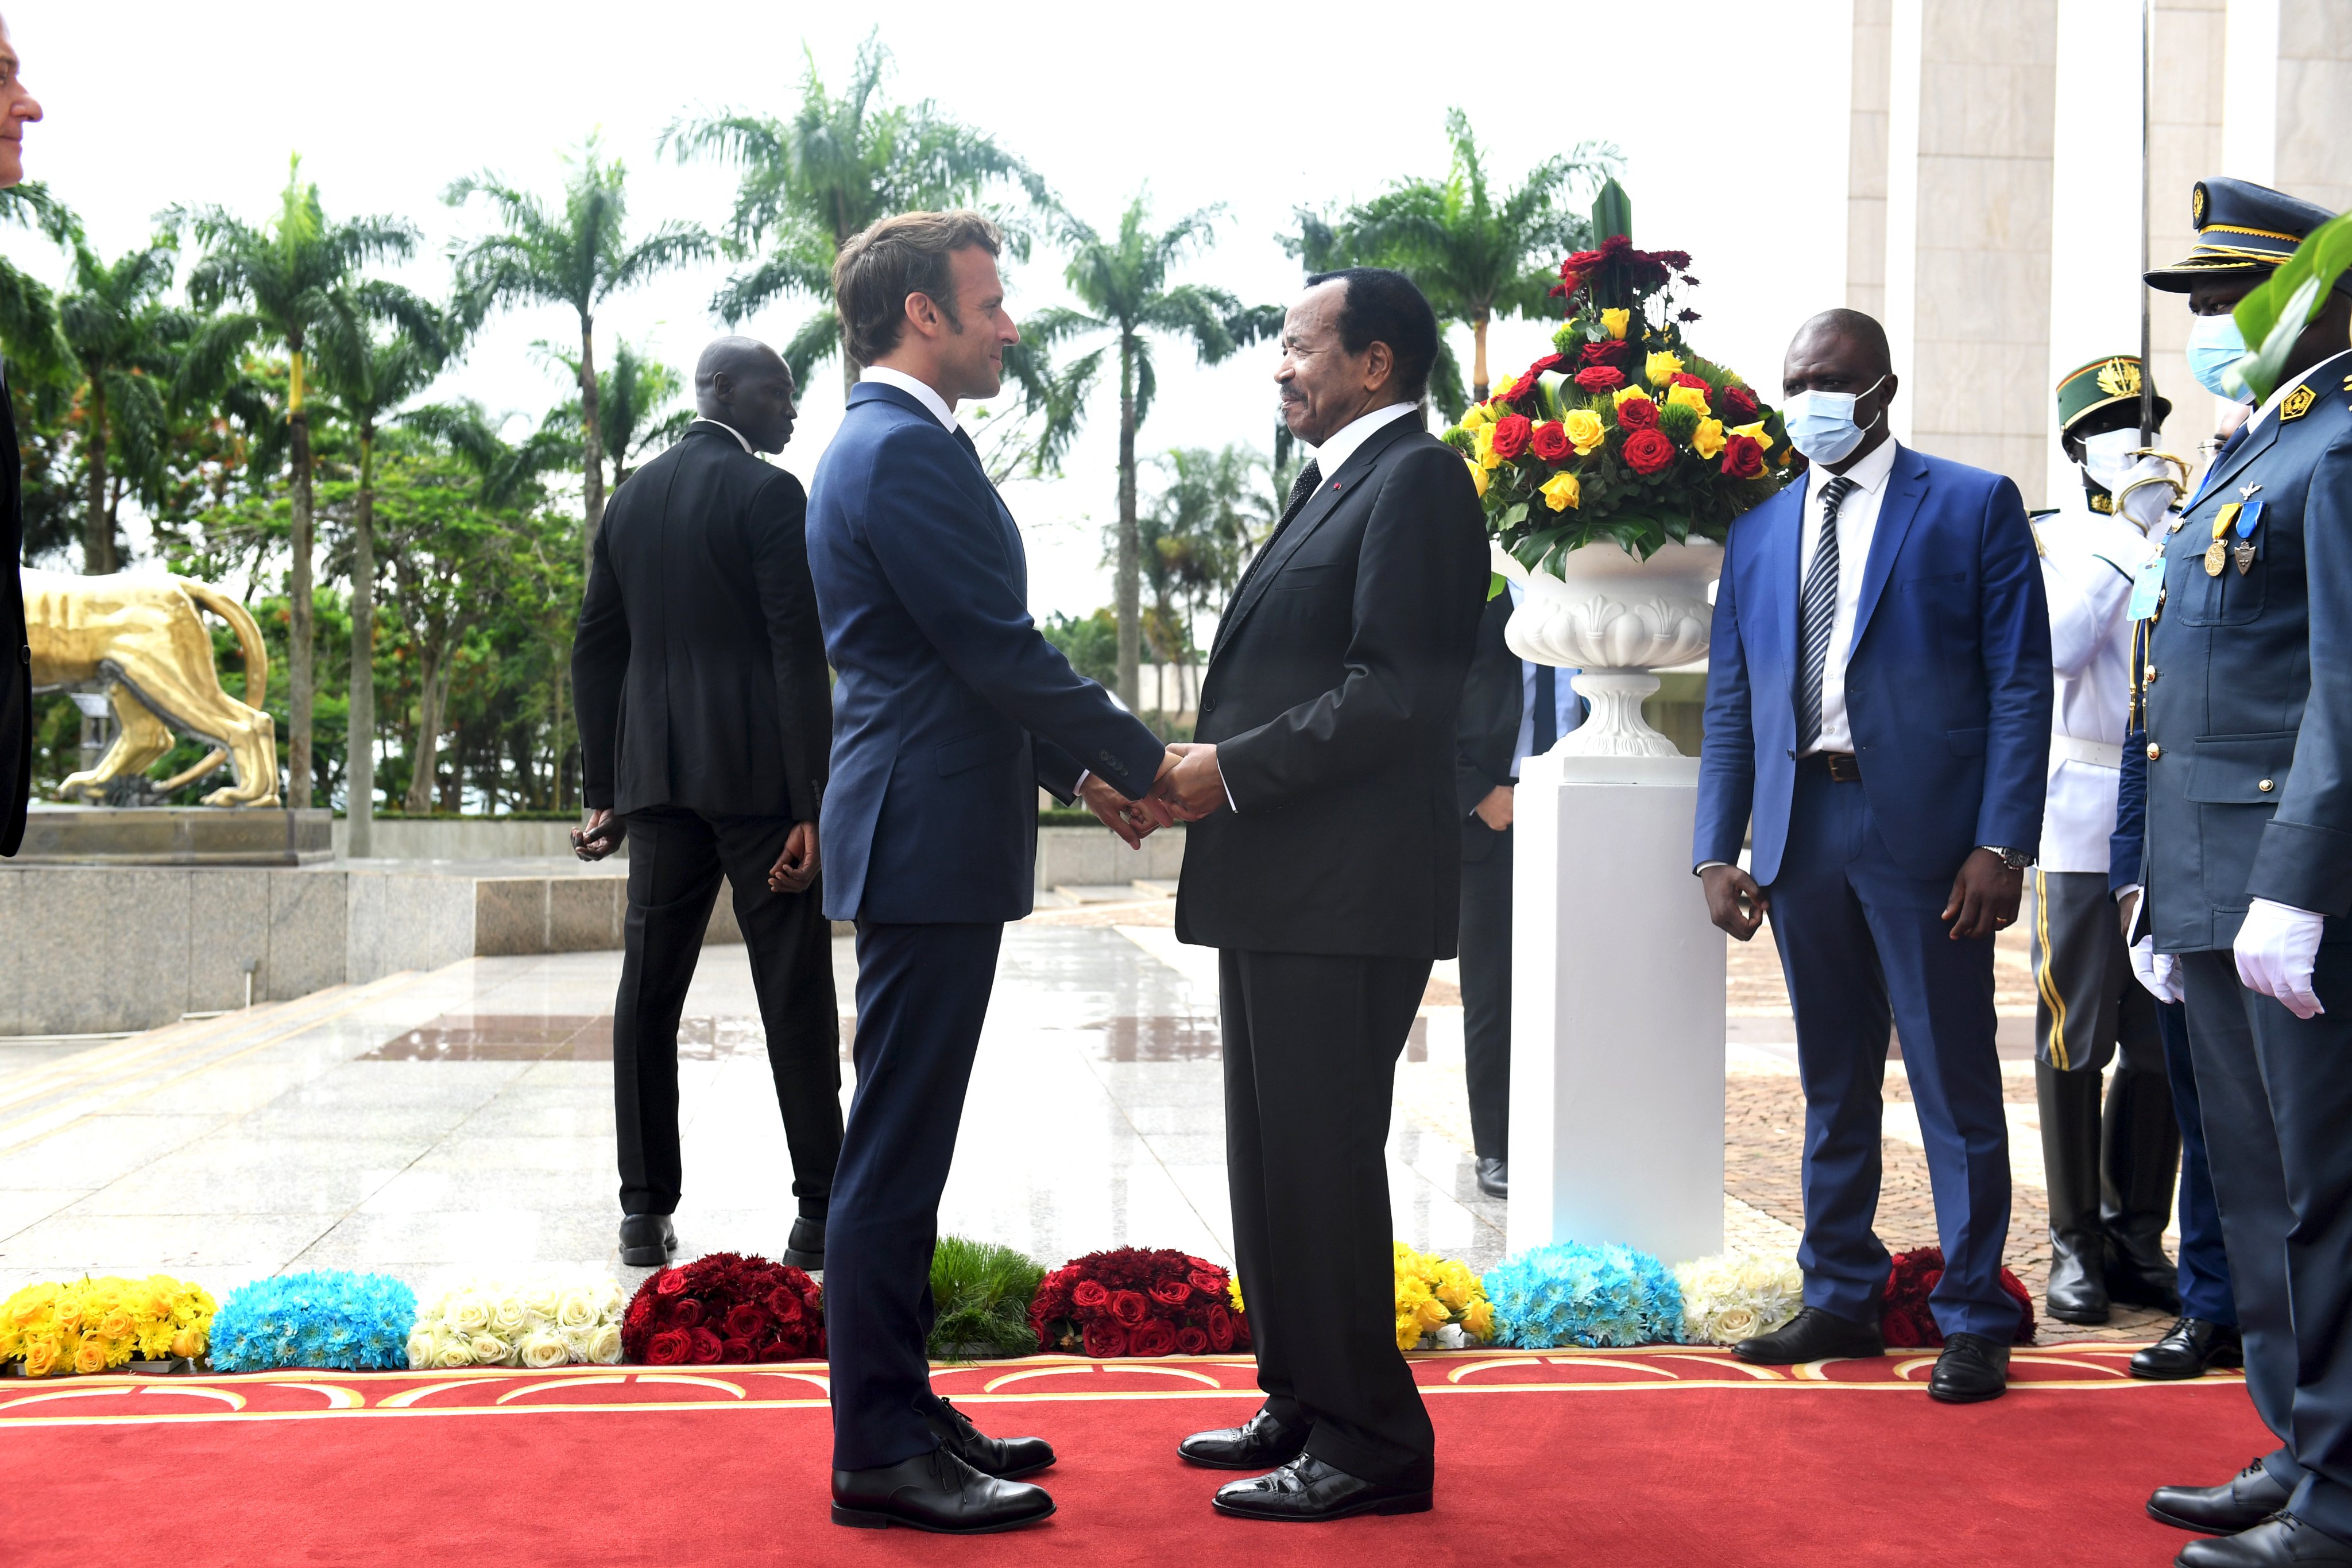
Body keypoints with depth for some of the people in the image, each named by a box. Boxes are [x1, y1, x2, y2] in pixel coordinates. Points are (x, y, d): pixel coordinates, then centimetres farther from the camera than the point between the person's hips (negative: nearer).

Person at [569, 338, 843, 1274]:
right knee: (793, 997, -1)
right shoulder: (769, 494, -7)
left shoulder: (629, 501, 13)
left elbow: (597, 652, 13)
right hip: (757, 776, -6)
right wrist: (812, 806, -14)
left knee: (649, 994, 8)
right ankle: (822, 1216, 2)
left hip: (658, 777, 6)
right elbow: (798, 656, -13)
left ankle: (646, 1214, 11)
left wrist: (604, 793, 17)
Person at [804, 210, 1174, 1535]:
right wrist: (1148, 762, -10)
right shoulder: (907, 452, -16)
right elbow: (999, 649, -19)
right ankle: (881, 1453, 2)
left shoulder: (895, 443, 18)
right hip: (930, 841, -11)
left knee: (906, 1146, 15)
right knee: (897, 1152, -5)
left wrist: (1079, 770, 17)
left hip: (933, 836, 11)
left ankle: (900, 1409, 24)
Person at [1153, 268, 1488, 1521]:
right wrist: (1203, 768, 5)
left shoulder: (1416, 480, -11)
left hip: (1348, 896, -10)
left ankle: (1371, 1444, 4)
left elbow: (1399, 694, -20)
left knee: (1322, 1161, -6)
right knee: (1274, 1161, 16)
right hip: (1276, 889, 10)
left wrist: (1232, 771, -17)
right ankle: (1304, 1407, 28)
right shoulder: (1331, 484, 20)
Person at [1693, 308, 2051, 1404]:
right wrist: (1717, 851, 5)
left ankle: (1972, 1321, 10)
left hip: (1926, 835, -4)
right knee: (1832, 1083, 13)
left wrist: (2001, 842, -12)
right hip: (1801, 832, 4)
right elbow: (1730, 705, 14)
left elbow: (2019, 684, -3)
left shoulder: (1974, 507, 2)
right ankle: (1839, 1297, 24)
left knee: (1955, 1086, 1)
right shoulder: (1758, 531, 15)